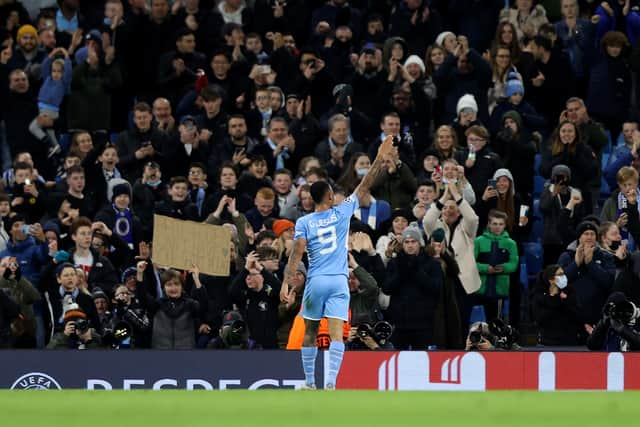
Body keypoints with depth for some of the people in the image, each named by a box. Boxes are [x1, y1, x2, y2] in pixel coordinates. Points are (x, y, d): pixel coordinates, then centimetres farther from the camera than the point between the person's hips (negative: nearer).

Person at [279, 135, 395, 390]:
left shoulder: (304, 223, 1)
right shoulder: (341, 213, 2)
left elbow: (296, 254, -8)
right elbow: (364, 187, 7)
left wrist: (286, 283, -9)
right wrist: (380, 158, 13)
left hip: (315, 282, 1)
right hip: (339, 282, -1)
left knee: (310, 333, 14)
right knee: (336, 333, -8)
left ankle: (309, 383, 19)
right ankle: (331, 383, -22)